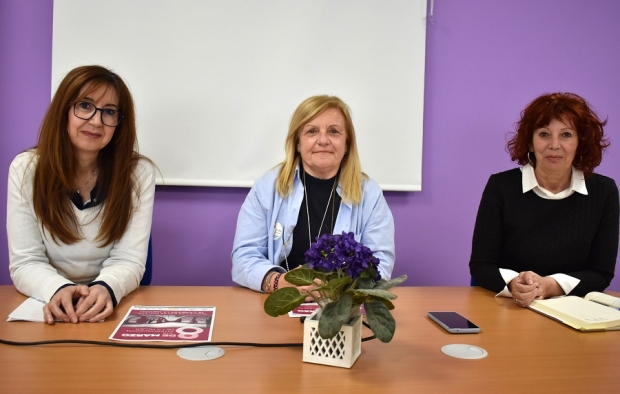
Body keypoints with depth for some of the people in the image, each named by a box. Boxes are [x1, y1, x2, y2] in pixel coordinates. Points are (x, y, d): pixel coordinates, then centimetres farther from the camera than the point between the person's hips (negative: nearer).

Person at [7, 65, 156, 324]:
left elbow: (128, 260, -9)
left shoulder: (138, 173, -6)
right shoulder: (25, 169, -4)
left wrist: (105, 289, -30)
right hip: (48, 306, 1)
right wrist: (59, 290, -26)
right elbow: (25, 263, -6)